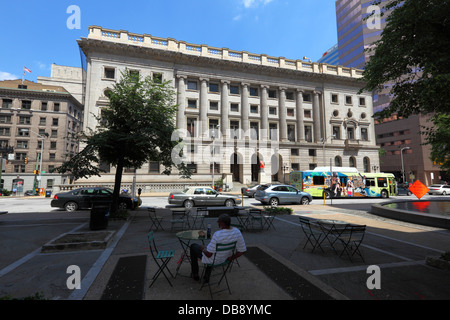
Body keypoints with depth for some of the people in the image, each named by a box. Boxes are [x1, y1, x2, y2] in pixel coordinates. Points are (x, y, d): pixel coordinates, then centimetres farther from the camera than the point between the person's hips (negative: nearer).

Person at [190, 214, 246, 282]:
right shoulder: (237, 231, -18)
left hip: (212, 260, -6)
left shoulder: (217, 235, -37)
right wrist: (231, 258, 2)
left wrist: (203, 248, -7)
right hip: (224, 259, 6)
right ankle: (207, 276, 42)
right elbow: (243, 250, -11)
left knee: (193, 246, 22)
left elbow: (208, 254, -29)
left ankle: (195, 274, 37)